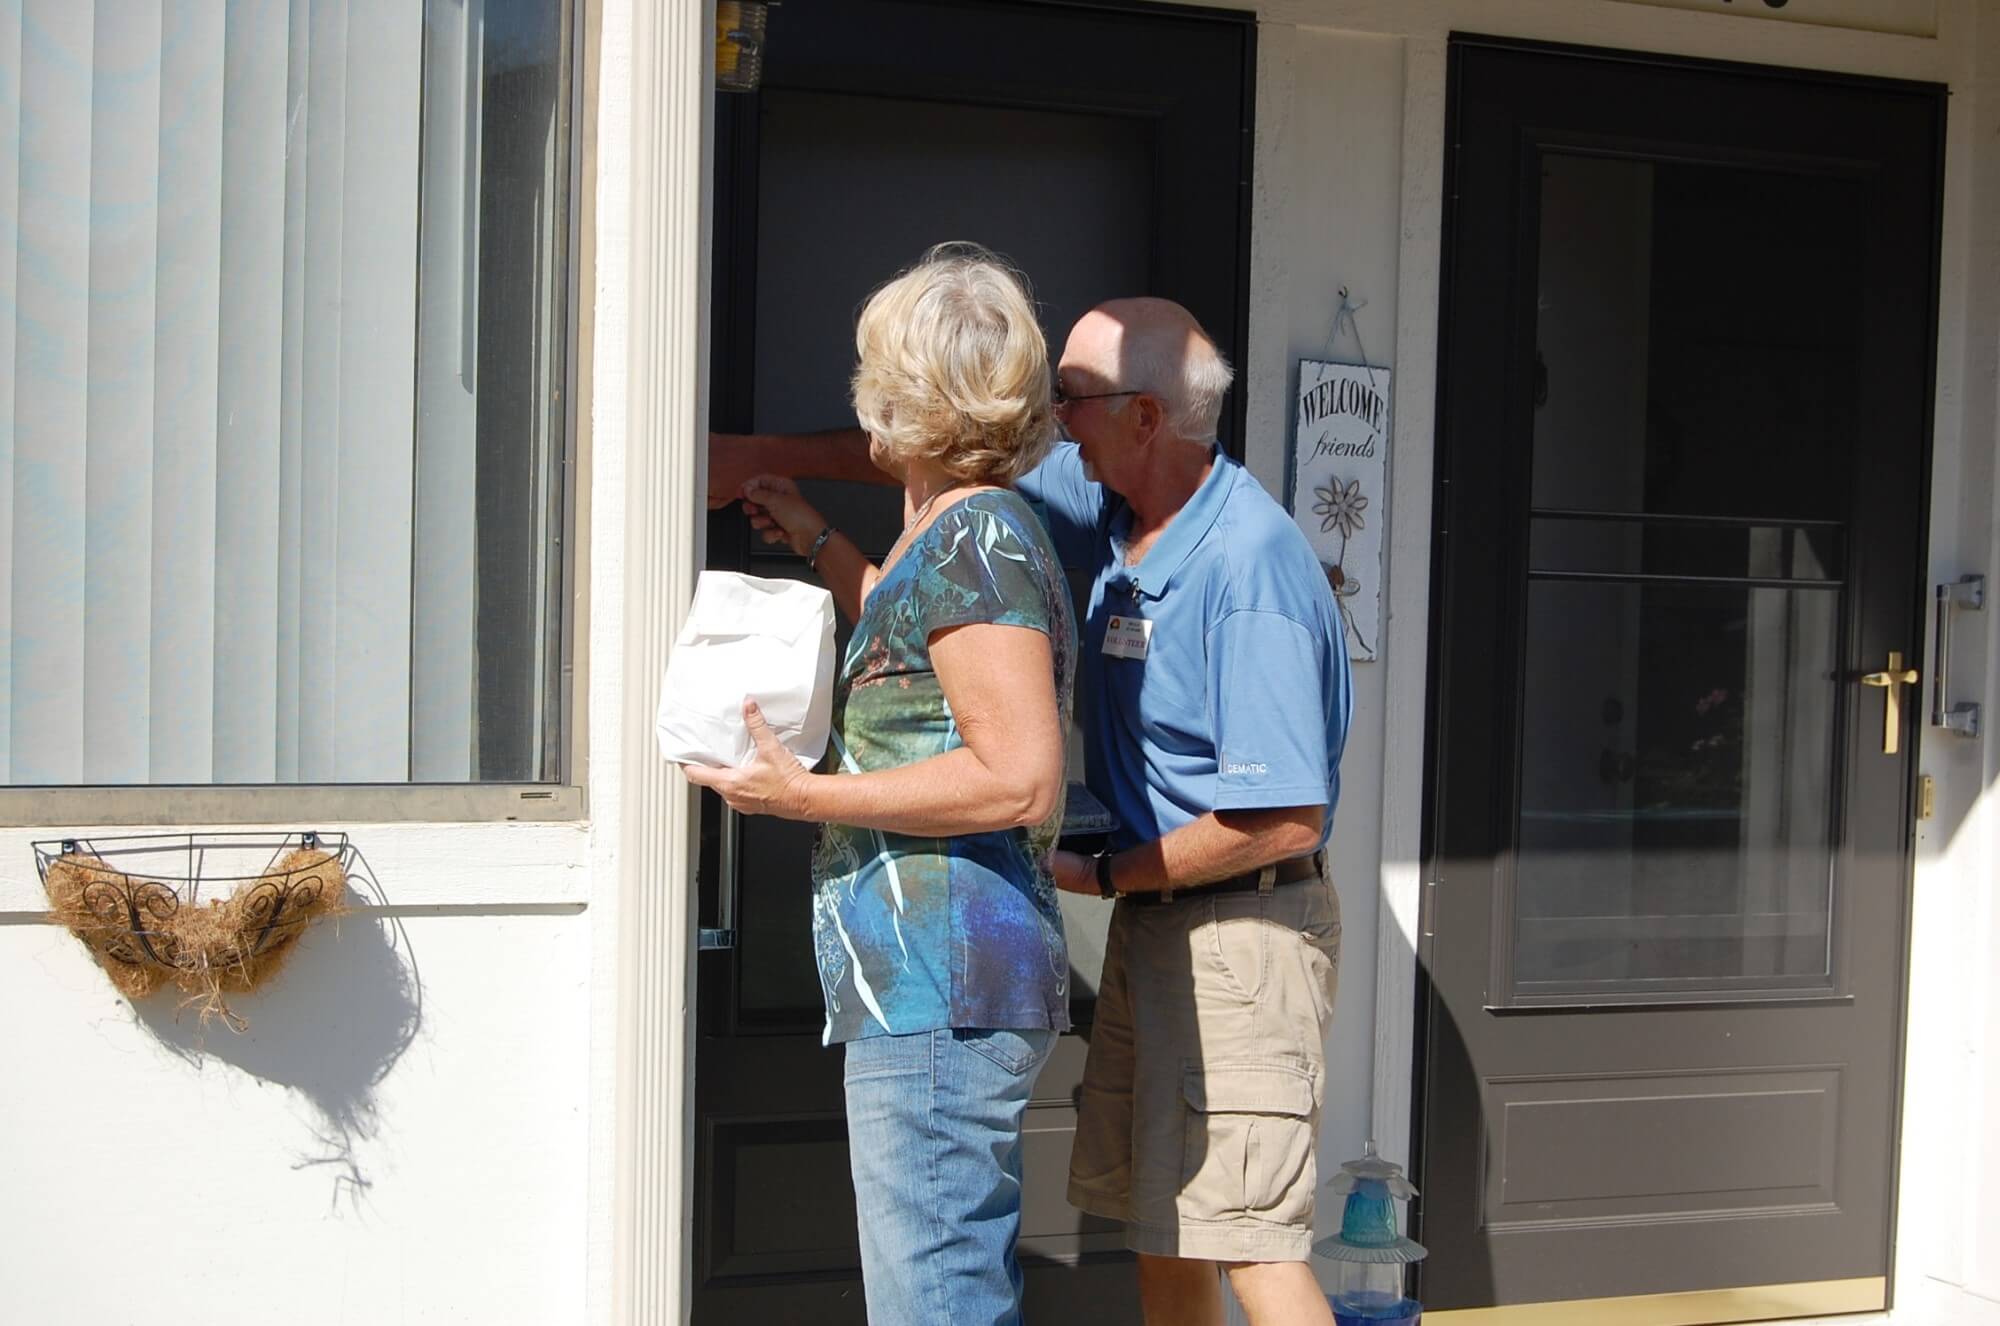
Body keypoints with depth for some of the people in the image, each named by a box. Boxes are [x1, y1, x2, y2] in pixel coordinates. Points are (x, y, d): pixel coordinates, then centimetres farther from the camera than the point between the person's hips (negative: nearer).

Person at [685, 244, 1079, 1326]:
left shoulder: (972, 537, -12)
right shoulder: (978, 532, 19)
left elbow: (1020, 782, -21)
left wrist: (803, 796, -17)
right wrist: (819, 547, 42)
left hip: (940, 990, -11)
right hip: (941, 989, 11)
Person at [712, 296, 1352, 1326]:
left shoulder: (1250, 566, -21)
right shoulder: (1111, 505, 5)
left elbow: (1284, 819, -23)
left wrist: (1104, 875, -12)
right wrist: (764, 455, 20)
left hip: (1240, 928, -9)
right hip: (1150, 923, 9)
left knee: (1245, 1243, -9)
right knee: (1156, 1226, 13)